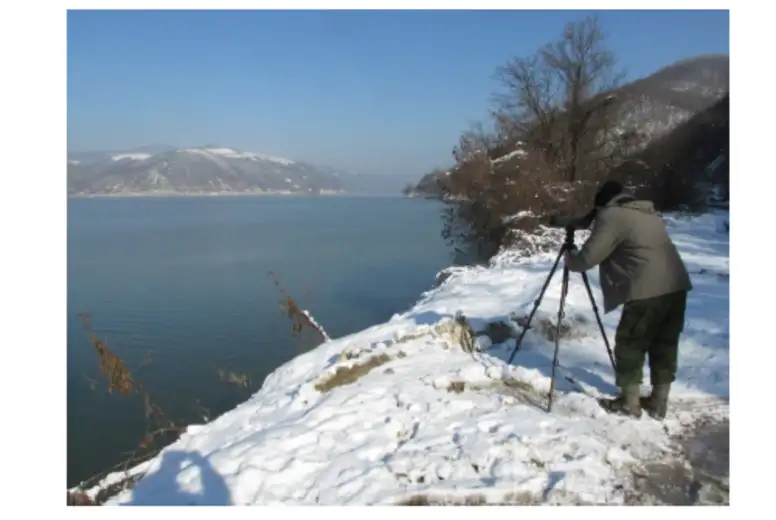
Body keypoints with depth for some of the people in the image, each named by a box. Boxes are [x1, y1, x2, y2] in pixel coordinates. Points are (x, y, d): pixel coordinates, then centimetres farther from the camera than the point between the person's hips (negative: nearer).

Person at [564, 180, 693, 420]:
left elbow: (589, 257, -5)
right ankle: (659, 402, 25)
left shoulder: (610, 216, -2)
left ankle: (629, 403, 16)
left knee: (630, 346, 7)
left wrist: (570, 259, 16)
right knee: (665, 346, 16)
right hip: (677, 287, 8)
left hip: (648, 291, -8)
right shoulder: (650, 213, 24)